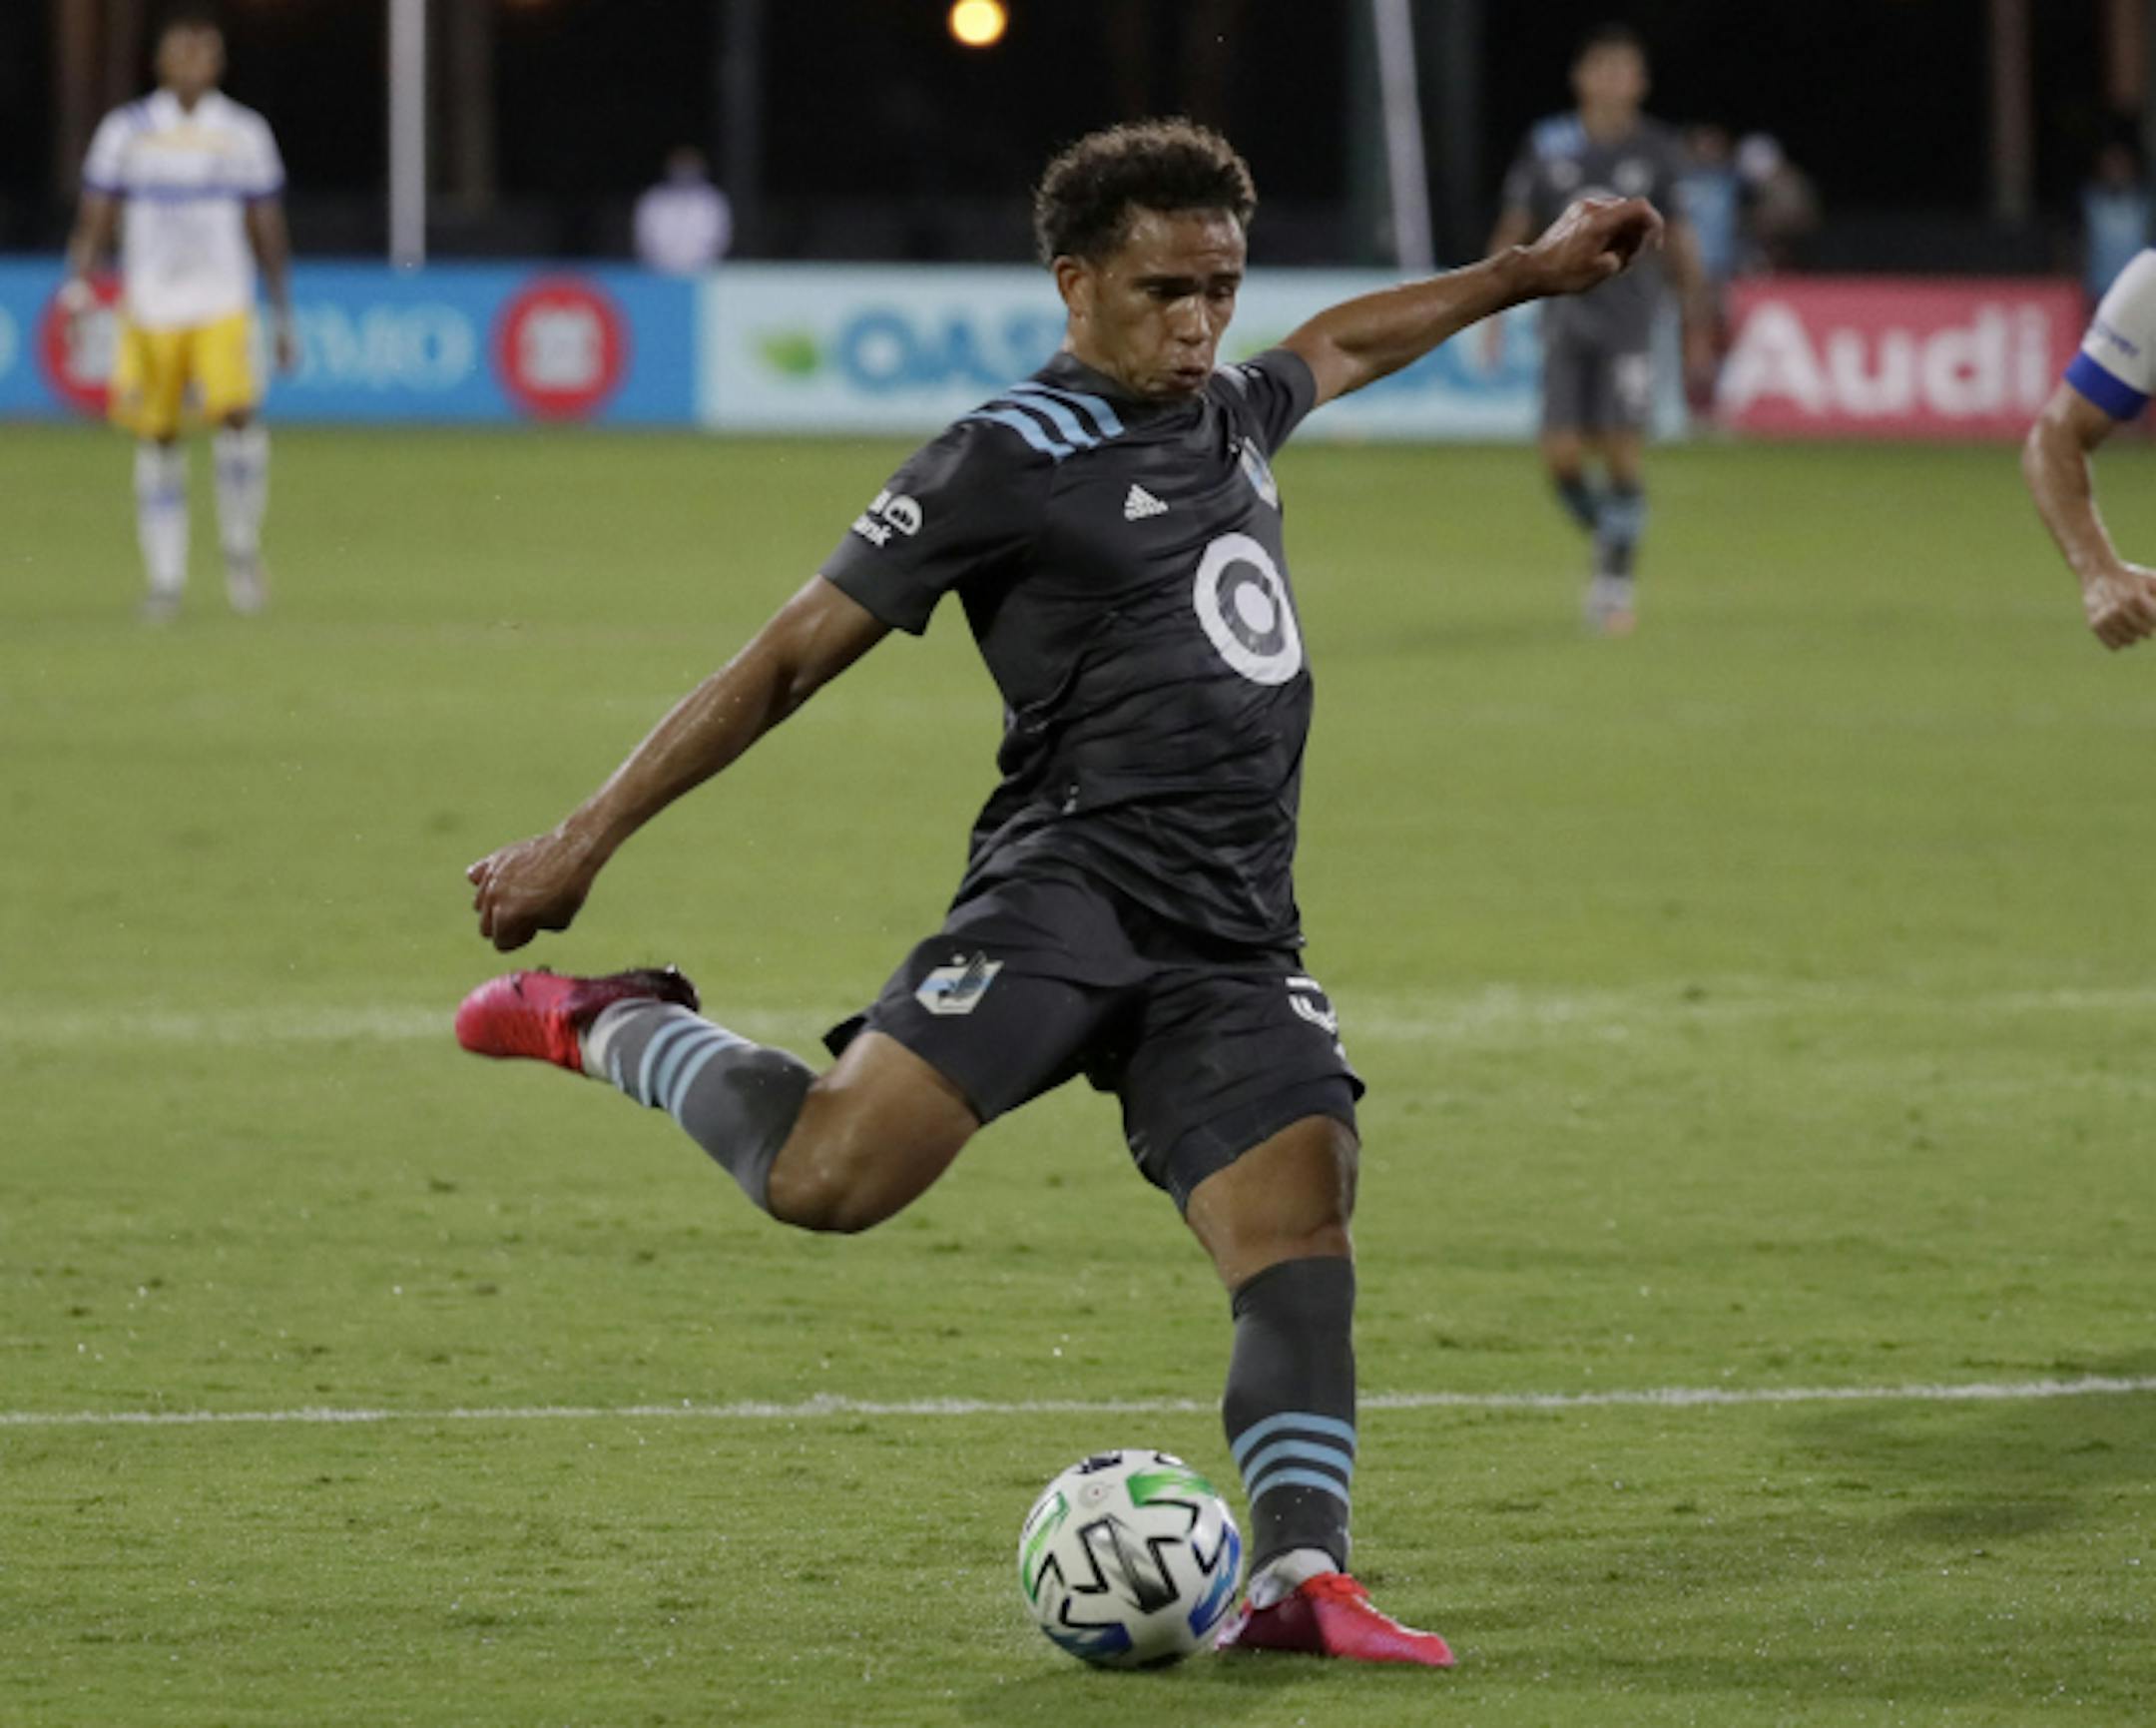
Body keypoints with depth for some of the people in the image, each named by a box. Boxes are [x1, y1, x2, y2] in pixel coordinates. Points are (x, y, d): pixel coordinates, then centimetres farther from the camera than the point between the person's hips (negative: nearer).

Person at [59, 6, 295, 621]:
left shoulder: (244, 133, 7)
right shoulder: (125, 131, 4)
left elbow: (268, 231, 12)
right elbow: (95, 221, 4)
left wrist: (285, 318, 11)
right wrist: (78, 279, -14)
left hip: (223, 309, -1)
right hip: (149, 310, 1)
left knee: (237, 411, -22)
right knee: (157, 441, 1)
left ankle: (241, 548, -4)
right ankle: (165, 578, 11)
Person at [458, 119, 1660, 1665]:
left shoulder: (1230, 416, 20)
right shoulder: (1008, 461, -2)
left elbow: (1341, 345, 46)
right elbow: (793, 657, 0)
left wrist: (1523, 275, 50)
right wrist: (588, 840, -1)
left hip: (1237, 940, 7)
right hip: (1072, 883, -7)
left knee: (1304, 1217, -14)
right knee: (829, 1177, -24)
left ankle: (1301, 1577, -17)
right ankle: (615, 1030, 2)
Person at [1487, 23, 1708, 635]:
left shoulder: (1658, 151, 2)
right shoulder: (1548, 146, 3)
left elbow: (1679, 240, 9)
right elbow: (1514, 229, 7)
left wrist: (1698, 324, 8)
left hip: (1630, 325, -1)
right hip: (1566, 321, 1)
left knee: (1622, 453, -10)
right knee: (1562, 456, -5)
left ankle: (1616, 580, 3)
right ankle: (1608, 535, 23)